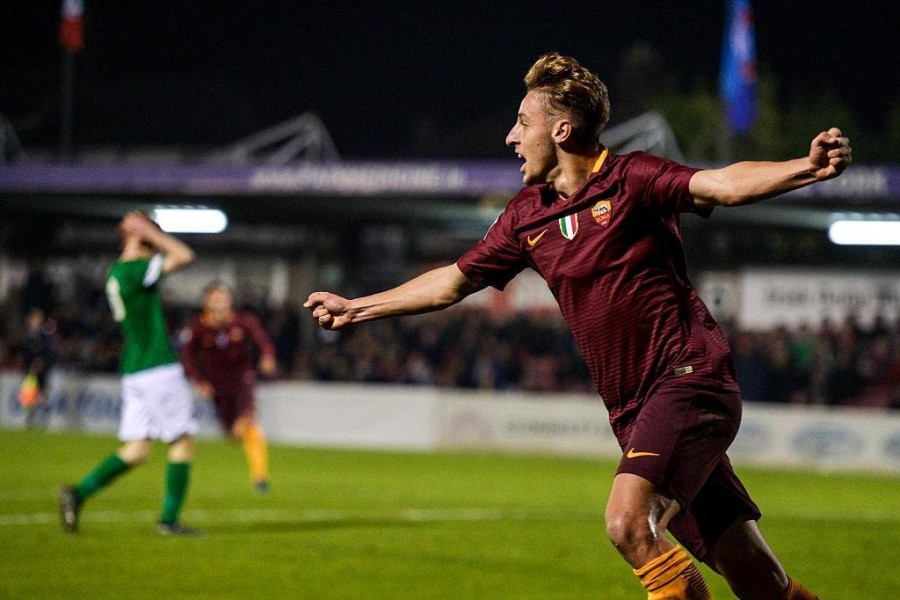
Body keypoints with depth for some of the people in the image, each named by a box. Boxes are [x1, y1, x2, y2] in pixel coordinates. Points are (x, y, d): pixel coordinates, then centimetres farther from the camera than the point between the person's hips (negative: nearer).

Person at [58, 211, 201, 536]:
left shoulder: (118, 272, 13)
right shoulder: (134, 269, -14)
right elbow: (184, 255, -21)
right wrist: (149, 230, -11)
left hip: (133, 372, 9)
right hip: (159, 371, -9)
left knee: (136, 450, 7)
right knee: (183, 442, 1)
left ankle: (79, 493, -7)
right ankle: (169, 520, 2)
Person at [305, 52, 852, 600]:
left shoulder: (630, 178, -6)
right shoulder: (528, 215, 14)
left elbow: (724, 185, -20)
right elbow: (452, 282, 25)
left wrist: (807, 167, -38)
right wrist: (356, 307, 32)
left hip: (688, 377, -6)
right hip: (636, 410, 6)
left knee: (629, 522, -26)